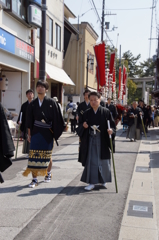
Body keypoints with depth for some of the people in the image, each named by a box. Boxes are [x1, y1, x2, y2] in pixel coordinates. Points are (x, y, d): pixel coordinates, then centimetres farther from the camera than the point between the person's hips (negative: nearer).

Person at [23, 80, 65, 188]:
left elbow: (56, 118, -3)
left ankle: (48, 174, 34)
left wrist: (55, 133, -6)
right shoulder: (32, 104, 5)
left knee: (47, 155, 10)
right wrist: (29, 134, 7)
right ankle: (35, 179, 2)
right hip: (36, 133, 2)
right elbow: (29, 121, 9)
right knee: (34, 155, -4)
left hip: (47, 133, -2)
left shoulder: (51, 103, -4)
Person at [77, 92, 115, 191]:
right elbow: (81, 124, 12)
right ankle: (92, 182, 9)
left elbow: (112, 124, -4)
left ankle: (104, 180, 29)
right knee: (91, 160, 0)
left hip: (102, 140, -2)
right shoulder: (86, 113, 5)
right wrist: (83, 126, -11)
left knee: (103, 160, 7)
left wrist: (111, 130, -25)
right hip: (90, 140, 2)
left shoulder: (106, 112, -2)